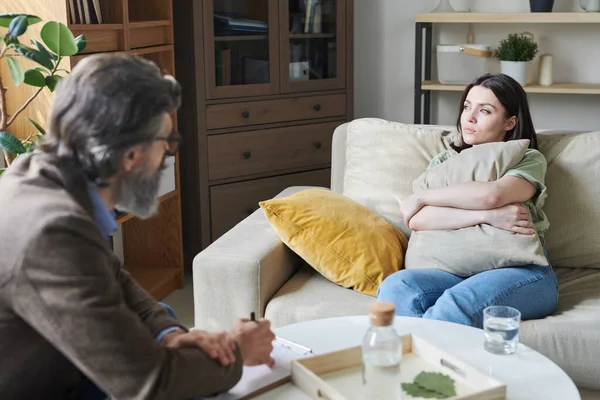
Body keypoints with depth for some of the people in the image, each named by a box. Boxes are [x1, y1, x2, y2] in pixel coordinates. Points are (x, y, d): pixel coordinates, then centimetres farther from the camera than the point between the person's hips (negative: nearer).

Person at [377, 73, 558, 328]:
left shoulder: (529, 160, 9)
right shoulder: (445, 161, 18)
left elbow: (492, 194, -16)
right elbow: (417, 220, -2)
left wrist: (420, 197, -5)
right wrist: (487, 216, -13)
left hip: (522, 272, -3)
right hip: (455, 270, 3)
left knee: (456, 304, -36)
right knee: (395, 286, -29)